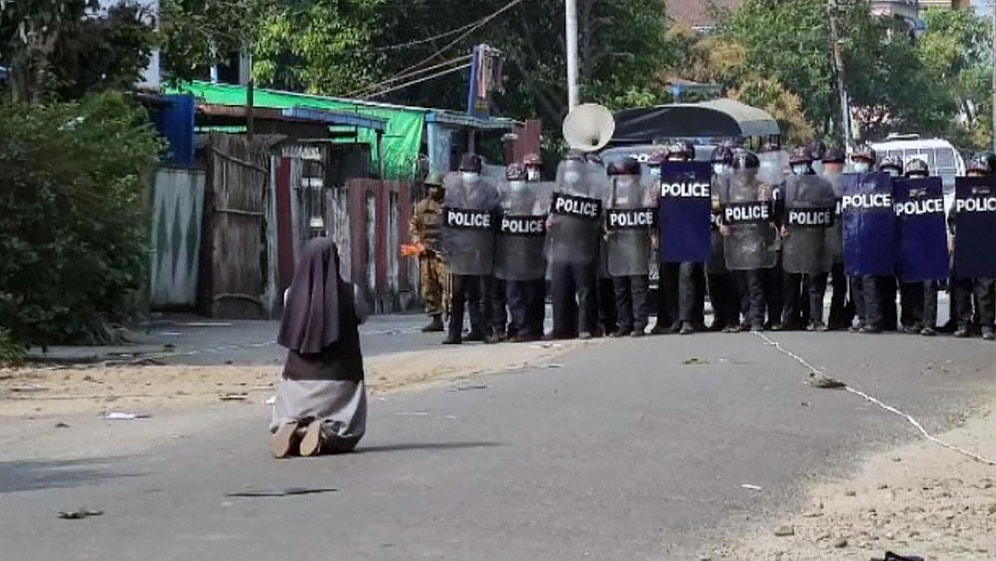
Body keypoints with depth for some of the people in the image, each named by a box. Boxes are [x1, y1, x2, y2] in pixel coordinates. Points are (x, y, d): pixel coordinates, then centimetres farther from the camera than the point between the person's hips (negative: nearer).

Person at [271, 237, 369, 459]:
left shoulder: (292, 294, -6)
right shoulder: (348, 293, -9)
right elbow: (362, 315, 12)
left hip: (299, 376, 1)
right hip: (338, 378, -1)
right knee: (344, 435, 11)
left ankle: (292, 430, -21)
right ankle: (323, 434, -24)